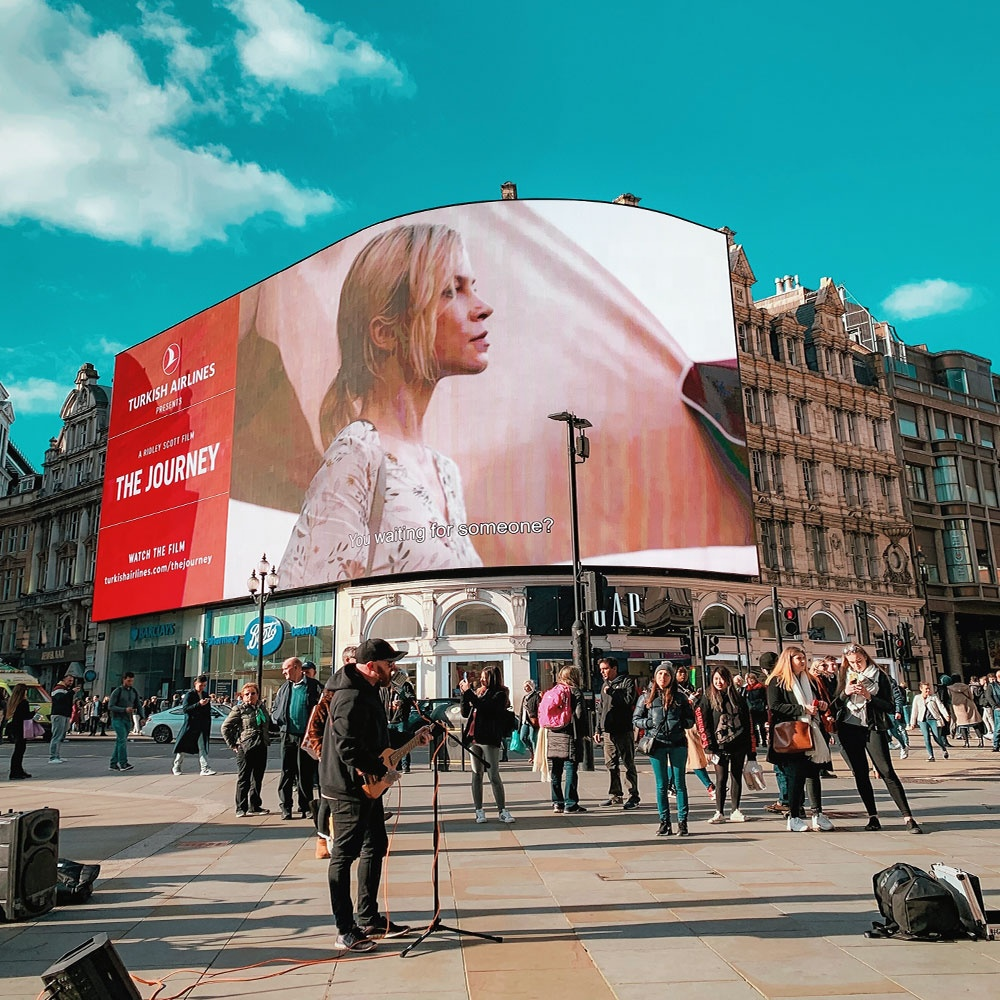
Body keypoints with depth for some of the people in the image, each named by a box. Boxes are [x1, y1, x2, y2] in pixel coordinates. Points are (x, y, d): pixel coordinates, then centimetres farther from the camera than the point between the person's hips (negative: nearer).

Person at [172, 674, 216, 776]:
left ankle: (205, 768, -8)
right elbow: (184, 709, -16)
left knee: (203, 747, -4)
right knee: (182, 746, 7)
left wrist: (208, 726, 13)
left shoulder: (206, 695, 11)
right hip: (190, 725, -4)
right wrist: (198, 704, -25)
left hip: (202, 726, 4)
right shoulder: (189, 695, -5)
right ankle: (177, 767, 24)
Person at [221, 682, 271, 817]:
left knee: (257, 779, 11)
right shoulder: (239, 709, -6)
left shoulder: (261, 708, 11)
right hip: (245, 749, -6)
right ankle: (241, 808, 11)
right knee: (244, 779, 2)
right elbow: (225, 727, -6)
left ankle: (254, 807, 21)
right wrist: (233, 745, -6)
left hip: (261, 749, 6)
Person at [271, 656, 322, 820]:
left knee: (306, 773, 4)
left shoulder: (313, 686, -4)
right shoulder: (284, 688, 12)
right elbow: (275, 709, 19)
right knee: (286, 772, 4)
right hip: (288, 735, 4)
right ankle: (285, 807, 11)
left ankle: (305, 807, 14)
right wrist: (278, 719, -1)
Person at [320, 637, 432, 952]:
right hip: (349, 788, -11)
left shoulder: (367, 692, 11)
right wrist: (382, 772, -21)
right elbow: (349, 749, -30)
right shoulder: (351, 698, -23)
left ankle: (369, 919, 29)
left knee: (375, 847, 18)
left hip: (368, 787, 11)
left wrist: (412, 738, 12)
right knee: (345, 854, -1)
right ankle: (346, 931, 8)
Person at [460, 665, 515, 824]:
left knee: (494, 776, -4)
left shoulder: (499, 694, -5)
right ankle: (479, 811, 15)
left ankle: (503, 811, 4)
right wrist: (464, 694, 1)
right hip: (474, 739, 6)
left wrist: (468, 692, -16)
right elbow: (465, 713, 12)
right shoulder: (479, 692, 12)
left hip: (489, 739, -6)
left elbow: (484, 707, -21)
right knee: (476, 775, 9)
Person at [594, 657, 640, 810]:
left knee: (628, 764, -1)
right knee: (611, 765, 9)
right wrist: (598, 729, 17)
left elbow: (629, 700, -19)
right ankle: (615, 795, 19)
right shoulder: (605, 685, 18)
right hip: (607, 731, 7)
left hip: (623, 730, -7)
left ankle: (633, 796, 6)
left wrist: (611, 691, -12)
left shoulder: (627, 681, -3)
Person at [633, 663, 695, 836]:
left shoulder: (680, 697, 4)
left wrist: (679, 723, -11)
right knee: (661, 785, 5)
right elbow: (636, 719, 8)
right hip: (657, 744, 0)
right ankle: (664, 822, 12)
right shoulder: (647, 698, 4)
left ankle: (682, 821, 11)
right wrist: (649, 723, -9)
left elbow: (691, 720, 7)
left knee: (679, 783, 4)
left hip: (678, 744, 0)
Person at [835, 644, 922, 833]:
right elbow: (835, 706, 8)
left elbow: (890, 707, -3)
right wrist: (845, 693, -10)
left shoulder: (879, 676, 1)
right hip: (848, 730, 3)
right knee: (860, 774, 4)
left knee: (887, 772, -10)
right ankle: (873, 817, 11)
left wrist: (869, 696, -15)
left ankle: (908, 817, -9)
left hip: (873, 728, -3)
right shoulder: (844, 676, 9)